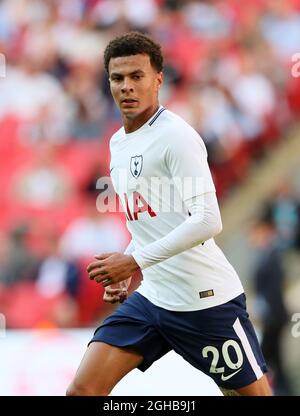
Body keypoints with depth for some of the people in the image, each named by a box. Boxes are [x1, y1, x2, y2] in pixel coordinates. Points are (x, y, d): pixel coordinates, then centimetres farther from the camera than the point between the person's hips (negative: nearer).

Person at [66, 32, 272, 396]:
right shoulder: (119, 143, 13)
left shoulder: (177, 136, -13)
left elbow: (208, 221, -23)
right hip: (151, 296, 8)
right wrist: (121, 271, 13)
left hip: (206, 299, -8)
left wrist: (134, 261, -24)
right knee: (82, 391, -4)